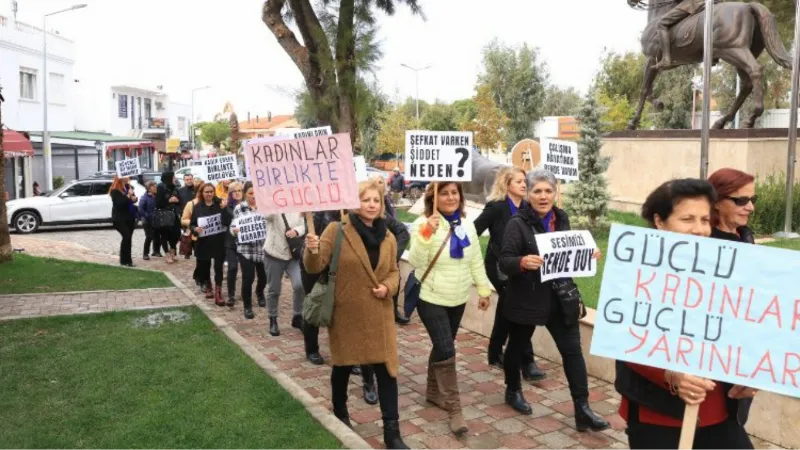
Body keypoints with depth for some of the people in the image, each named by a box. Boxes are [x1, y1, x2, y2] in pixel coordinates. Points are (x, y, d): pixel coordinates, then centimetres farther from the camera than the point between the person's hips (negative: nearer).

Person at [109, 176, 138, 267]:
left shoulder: (127, 187, 8)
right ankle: (125, 260, -8)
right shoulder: (115, 191, -10)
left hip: (129, 217, 7)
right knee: (126, 237, -16)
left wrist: (134, 198, -7)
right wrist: (128, 196, -24)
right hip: (119, 219, -7)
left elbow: (134, 198, 15)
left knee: (128, 238, 8)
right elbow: (120, 202, -22)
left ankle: (126, 259, 18)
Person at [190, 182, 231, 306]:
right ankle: (209, 288, 37)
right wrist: (195, 229, -16)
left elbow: (227, 222, -13)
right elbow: (191, 224, 6)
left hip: (219, 242, -2)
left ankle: (218, 294, 2)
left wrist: (223, 209, -24)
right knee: (204, 267, 13)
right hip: (203, 242, 2)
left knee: (218, 268, -4)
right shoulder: (197, 207, 3)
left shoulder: (220, 204, -3)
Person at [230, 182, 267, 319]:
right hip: (246, 249, -2)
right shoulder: (239, 208, 0)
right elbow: (233, 227, 2)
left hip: (263, 248, 2)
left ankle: (259, 292, 47)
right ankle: (247, 306, 16)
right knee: (248, 278, -3)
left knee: (263, 276, 12)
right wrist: (235, 230, -19)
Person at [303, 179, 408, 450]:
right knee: (343, 367, 15)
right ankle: (339, 412, 42)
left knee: (386, 369, 1)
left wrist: (388, 287, -9)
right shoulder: (336, 231, -10)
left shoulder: (388, 238, 3)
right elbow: (315, 267, -12)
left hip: (378, 315, 3)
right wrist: (312, 250, -33)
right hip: (346, 314, -3)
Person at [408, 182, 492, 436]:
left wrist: (484, 290, 10)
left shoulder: (467, 226, 4)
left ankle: (434, 392, 35)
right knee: (446, 350, -10)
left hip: (458, 299, 6)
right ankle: (454, 409, -1)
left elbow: (476, 261, 11)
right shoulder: (424, 224, -13)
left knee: (443, 347, 17)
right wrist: (427, 233, -32)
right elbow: (416, 262, -21)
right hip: (431, 299, -6)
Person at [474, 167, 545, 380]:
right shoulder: (496, 207, -12)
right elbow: (474, 232, -15)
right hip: (499, 267, -7)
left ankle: (495, 354, 33)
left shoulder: (525, 208, 5)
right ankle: (527, 362, -3)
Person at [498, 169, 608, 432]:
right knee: (517, 346, 14)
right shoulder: (518, 223, -13)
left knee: (573, 350, 2)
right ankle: (513, 391, 38)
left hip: (561, 298, 4)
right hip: (526, 299, -4)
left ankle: (582, 410, 9)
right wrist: (522, 262, -37)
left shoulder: (562, 219, 4)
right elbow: (504, 261, -18)